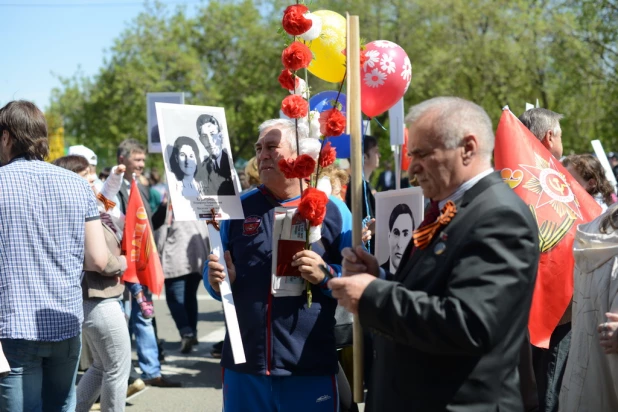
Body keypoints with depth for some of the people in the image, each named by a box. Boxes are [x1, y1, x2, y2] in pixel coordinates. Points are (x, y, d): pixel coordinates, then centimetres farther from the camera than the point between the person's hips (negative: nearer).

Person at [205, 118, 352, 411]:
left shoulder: (332, 210, 1)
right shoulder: (239, 208, 8)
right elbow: (212, 272, 15)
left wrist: (326, 275, -18)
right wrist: (217, 280, -8)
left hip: (310, 367, -2)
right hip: (243, 365, 3)